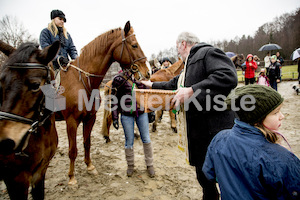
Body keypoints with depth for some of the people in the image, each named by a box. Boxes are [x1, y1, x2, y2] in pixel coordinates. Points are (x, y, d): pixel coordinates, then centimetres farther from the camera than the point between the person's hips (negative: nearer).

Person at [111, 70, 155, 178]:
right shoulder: (119, 79, -6)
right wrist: (115, 117, -6)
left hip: (142, 113, 3)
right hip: (127, 114, -3)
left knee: (146, 139, 8)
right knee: (129, 141, 8)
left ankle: (149, 165, 26)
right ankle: (130, 165, 30)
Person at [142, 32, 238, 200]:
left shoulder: (208, 52, -9)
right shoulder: (190, 65, 22)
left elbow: (228, 77, -27)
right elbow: (174, 84, 37)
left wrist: (192, 91, -26)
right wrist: (153, 85, 44)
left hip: (215, 129, -10)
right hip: (198, 130, 10)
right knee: (203, 175, 20)